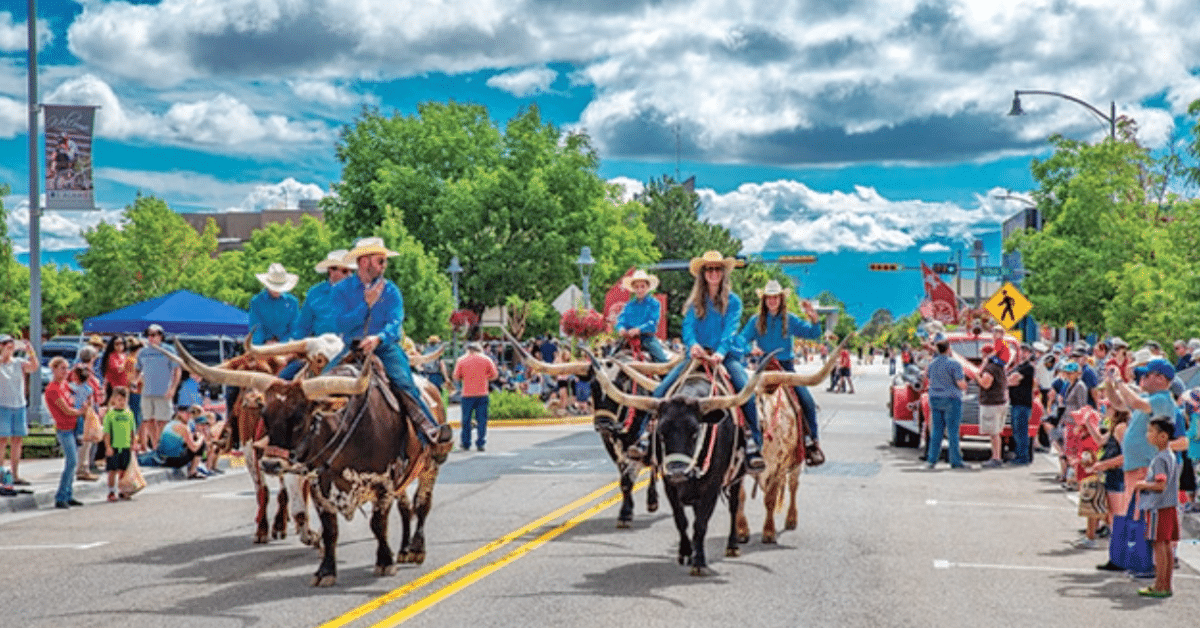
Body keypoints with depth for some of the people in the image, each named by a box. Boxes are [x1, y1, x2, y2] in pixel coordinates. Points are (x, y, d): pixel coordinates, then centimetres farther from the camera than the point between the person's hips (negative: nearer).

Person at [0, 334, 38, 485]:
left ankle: (15, 475, 14)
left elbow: (33, 367, -8)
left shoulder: (19, 363, 8)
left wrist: (31, 353, -22)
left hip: (19, 406, 5)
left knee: (17, 441, 7)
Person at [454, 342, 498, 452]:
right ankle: (480, 443, -1)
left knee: (466, 420, 8)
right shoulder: (486, 359, 4)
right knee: (481, 419, 3)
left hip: (467, 394, 0)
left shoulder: (461, 360, 3)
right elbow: (494, 375, 6)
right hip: (482, 393, 0)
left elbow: (456, 377, 4)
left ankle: (466, 444, 11)